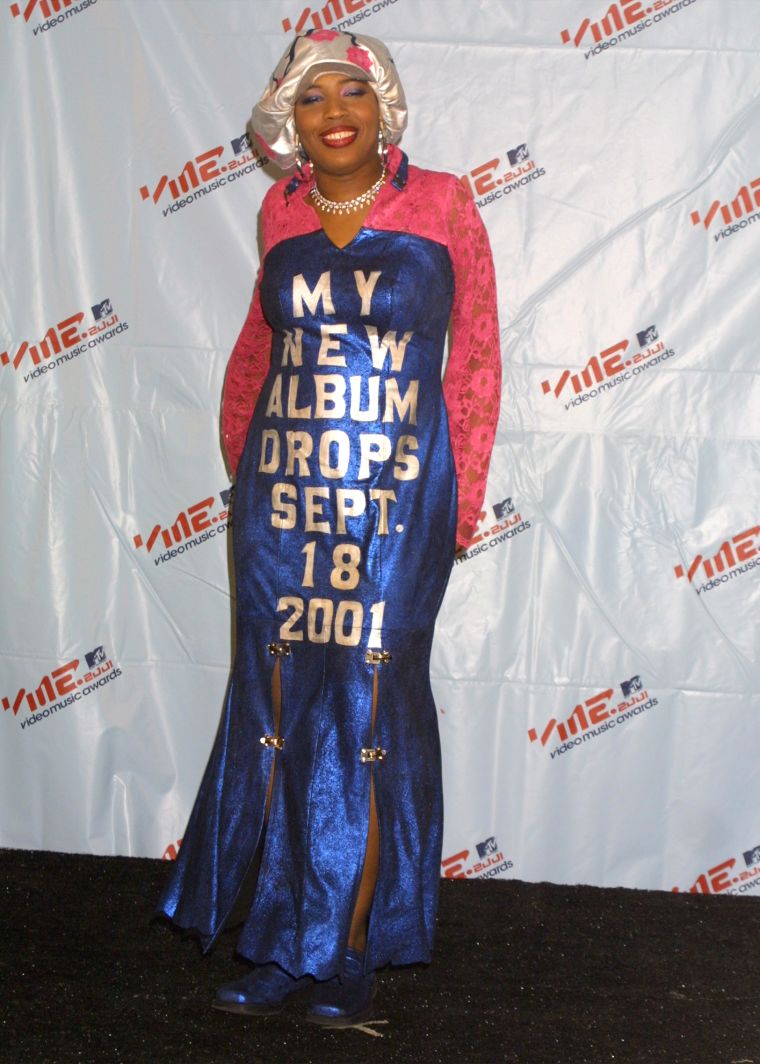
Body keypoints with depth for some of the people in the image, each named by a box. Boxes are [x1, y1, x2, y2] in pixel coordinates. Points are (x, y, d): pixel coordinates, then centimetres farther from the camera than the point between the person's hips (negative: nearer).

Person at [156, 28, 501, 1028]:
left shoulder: (441, 204, -1)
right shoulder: (281, 212, 9)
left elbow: (477, 352, 2)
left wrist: (463, 492, 0)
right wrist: (239, 445, 16)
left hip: (396, 498, -3)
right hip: (283, 494, 3)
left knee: (372, 715, 2)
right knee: (277, 712, 7)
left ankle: (349, 952, 18)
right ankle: (278, 947, 22)